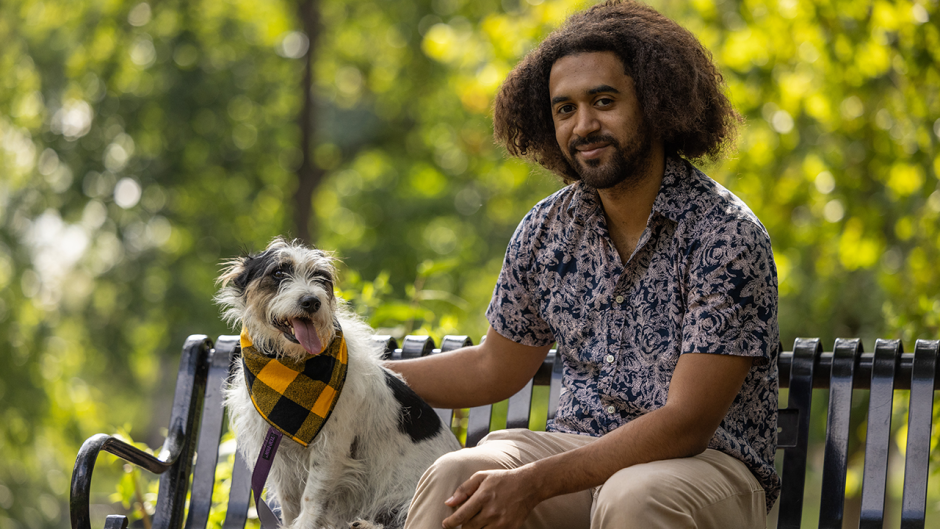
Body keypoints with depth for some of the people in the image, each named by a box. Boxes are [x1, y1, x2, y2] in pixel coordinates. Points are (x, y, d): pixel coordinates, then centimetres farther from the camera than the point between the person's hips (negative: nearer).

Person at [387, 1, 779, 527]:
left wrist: (532, 483, -26)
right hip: (580, 448, 5)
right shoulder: (546, 231, 5)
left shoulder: (726, 235, -14)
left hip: (709, 463, -5)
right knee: (455, 475, -24)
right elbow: (494, 369, 21)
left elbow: (686, 423, -19)